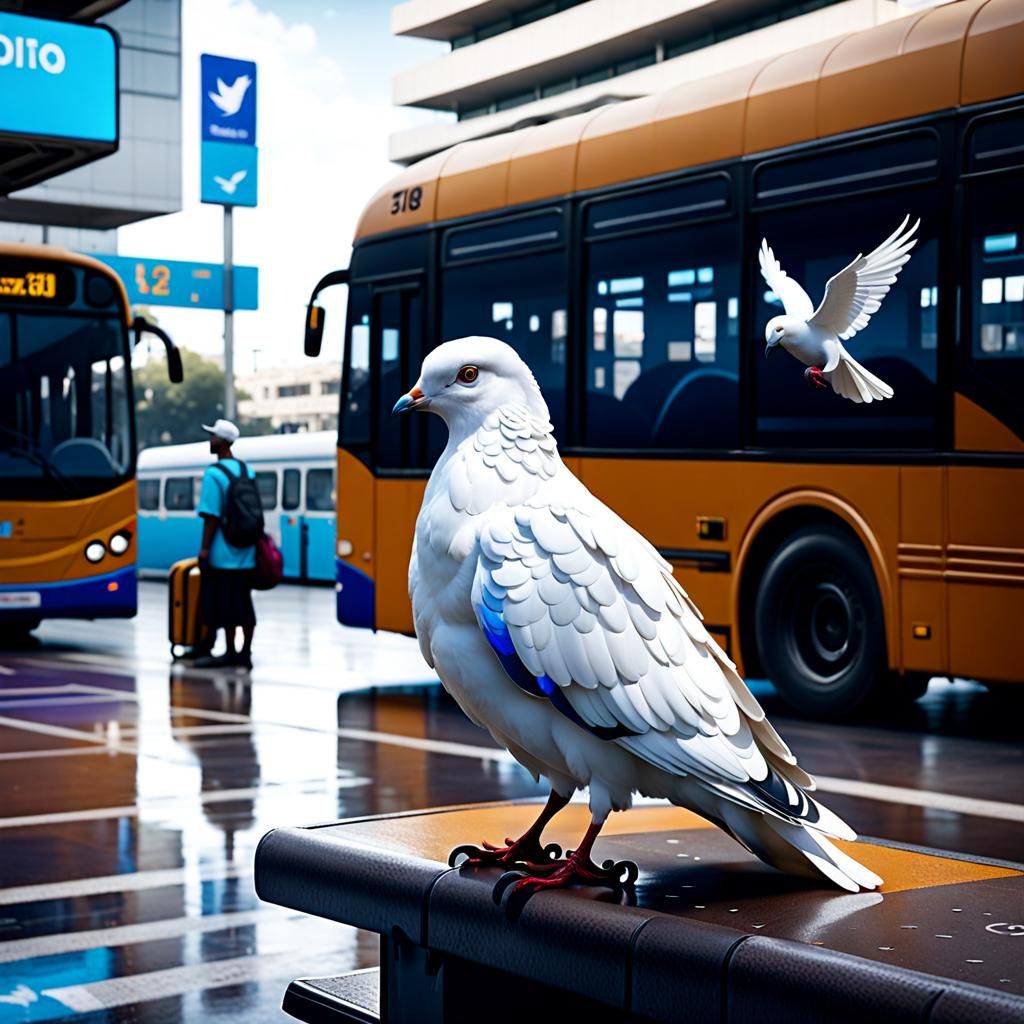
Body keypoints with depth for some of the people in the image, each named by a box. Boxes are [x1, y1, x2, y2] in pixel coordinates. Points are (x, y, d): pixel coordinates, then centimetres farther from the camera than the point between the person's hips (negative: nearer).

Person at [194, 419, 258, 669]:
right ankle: (245, 653, 12)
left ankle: (230, 652, 4)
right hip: (246, 554, 7)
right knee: (244, 604, 9)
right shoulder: (247, 471, 9)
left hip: (223, 554, -7)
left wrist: (204, 549, -12)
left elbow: (212, 516, -16)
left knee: (224, 605, 0)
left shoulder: (214, 474, -13)